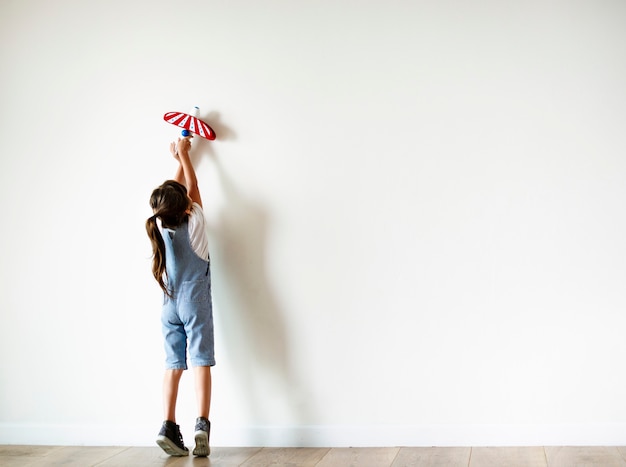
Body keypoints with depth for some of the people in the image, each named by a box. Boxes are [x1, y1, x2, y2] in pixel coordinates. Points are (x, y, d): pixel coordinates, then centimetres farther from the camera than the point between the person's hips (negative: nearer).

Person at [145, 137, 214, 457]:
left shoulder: (160, 227, 0)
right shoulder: (194, 223, -8)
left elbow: (175, 191, 17)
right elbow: (192, 188, 9)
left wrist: (179, 158, 28)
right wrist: (183, 154, 19)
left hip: (170, 305, 4)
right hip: (196, 302, -4)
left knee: (173, 364, 5)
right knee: (201, 361, -6)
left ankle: (169, 427, -1)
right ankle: (202, 423, -17)